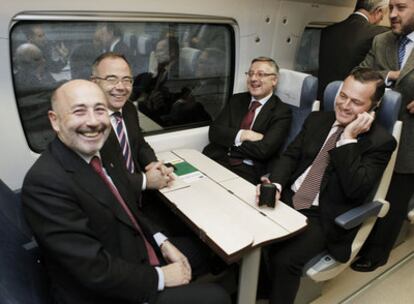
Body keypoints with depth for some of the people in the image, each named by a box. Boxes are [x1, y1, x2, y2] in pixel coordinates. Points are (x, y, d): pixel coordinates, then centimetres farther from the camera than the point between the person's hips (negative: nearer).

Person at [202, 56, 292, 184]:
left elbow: (263, 150, -13)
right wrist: (241, 135, -12)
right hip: (216, 160, 4)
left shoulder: (282, 112, 0)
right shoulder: (236, 100, 14)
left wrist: (229, 142, -3)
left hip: (247, 172, -4)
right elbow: (214, 132, 4)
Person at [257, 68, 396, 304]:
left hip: (323, 218, -4)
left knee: (284, 260, -27)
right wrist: (276, 184, -14)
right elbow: (291, 156, 5)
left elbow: (355, 189, -16)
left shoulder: (381, 142, -5)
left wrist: (348, 139, -19)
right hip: (288, 199, 5)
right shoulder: (317, 119, 10)